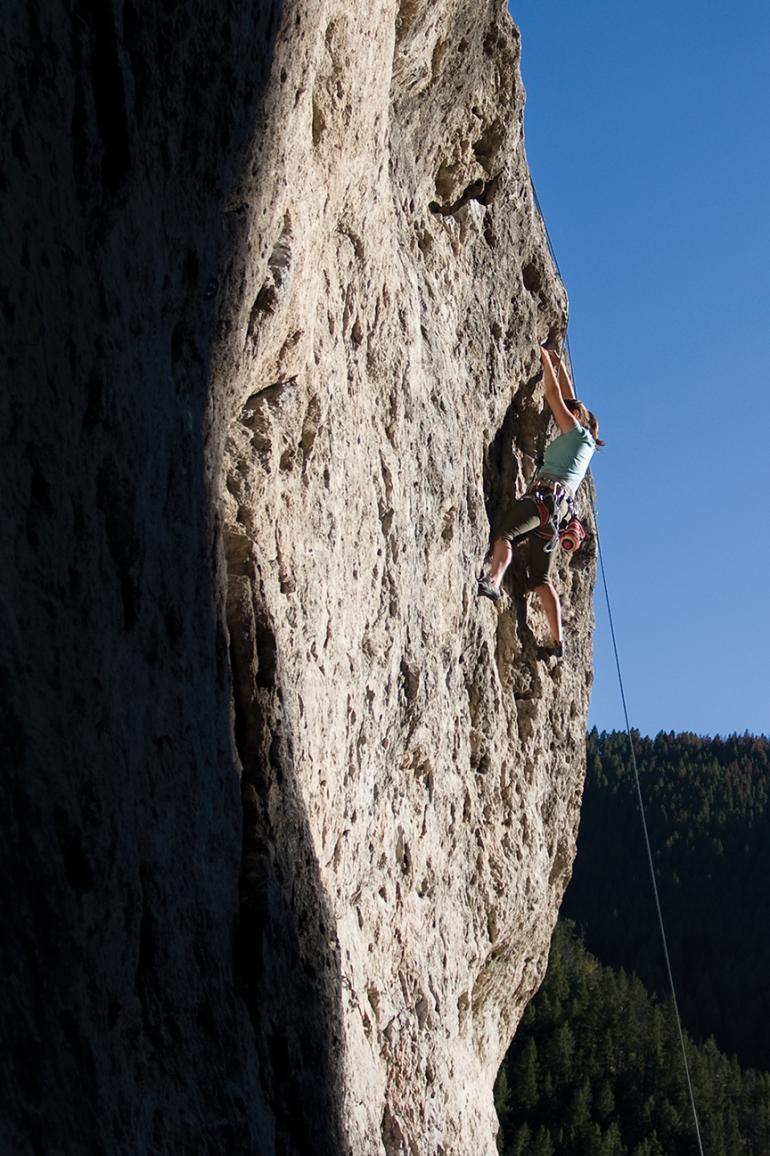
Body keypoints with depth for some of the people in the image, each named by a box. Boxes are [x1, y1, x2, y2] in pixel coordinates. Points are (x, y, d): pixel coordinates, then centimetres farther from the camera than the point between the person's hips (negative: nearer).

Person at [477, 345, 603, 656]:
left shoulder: (578, 431, 9)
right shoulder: (583, 442, 29)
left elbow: (555, 396, 9)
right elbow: (568, 399, 41)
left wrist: (546, 359, 19)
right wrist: (560, 366, 48)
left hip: (548, 494, -9)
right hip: (557, 510, 9)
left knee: (503, 532, -32)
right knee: (540, 577, 6)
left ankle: (492, 580, -58)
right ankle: (557, 641, -1)